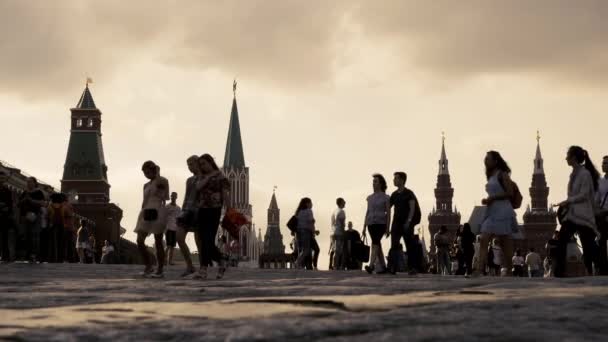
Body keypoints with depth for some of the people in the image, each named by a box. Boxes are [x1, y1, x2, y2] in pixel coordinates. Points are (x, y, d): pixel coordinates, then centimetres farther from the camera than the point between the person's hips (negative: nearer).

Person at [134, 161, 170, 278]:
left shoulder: (161, 181, 1)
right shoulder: (146, 185, 20)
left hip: (157, 212, -7)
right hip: (146, 213, 7)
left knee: (158, 242, -5)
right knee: (139, 240, -4)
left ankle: (159, 270, -1)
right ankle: (148, 267, 6)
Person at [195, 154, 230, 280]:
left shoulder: (220, 177, -1)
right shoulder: (202, 177, 16)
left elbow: (226, 195, -6)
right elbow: (198, 187, -5)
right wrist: (208, 177, -8)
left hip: (214, 210, -6)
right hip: (202, 210, 6)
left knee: (208, 240, -11)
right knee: (204, 240, 5)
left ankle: (203, 270, -15)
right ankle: (221, 263, 22)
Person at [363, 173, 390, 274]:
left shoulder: (385, 197, -1)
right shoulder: (370, 197, 15)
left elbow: (388, 213, -3)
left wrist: (388, 228, -10)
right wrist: (364, 227, 12)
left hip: (381, 223, -6)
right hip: (371, 223, 6)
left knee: (375, 243, -21)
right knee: (377, 244, 7)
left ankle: (371, 265, -32)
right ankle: (383, 267, 14)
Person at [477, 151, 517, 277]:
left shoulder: (502, 174, -5)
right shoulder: (490, 177, 20)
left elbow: (510, 193, -12)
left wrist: (492, 198, -14)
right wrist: (486, 200, 6)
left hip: (503, 212, -8)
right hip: (491, 212, 8)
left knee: (506, 245, -2)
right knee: (483, 241, -6)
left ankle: (508, 272, 3)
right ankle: (480, 270, -15)